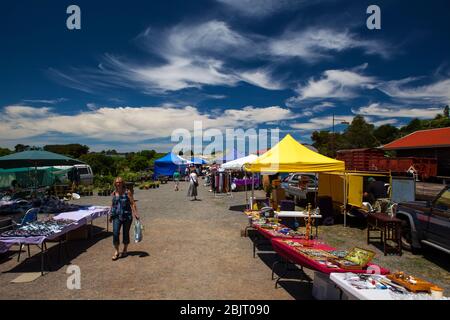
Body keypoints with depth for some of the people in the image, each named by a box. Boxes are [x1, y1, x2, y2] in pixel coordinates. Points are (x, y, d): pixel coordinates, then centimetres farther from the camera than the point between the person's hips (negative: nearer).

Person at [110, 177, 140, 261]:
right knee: (115, 233, -7)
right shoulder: (114, 193, 6)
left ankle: (125, 250, 28)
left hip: (127, 216, -2)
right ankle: (116, 251, 8)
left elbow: (132, 203, -9)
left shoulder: (127, 192, -6)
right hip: (117, 216, 3)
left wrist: (136, 213, -17)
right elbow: (113, 205, 17)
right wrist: (111, 215, 20)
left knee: (126, 233, 9)